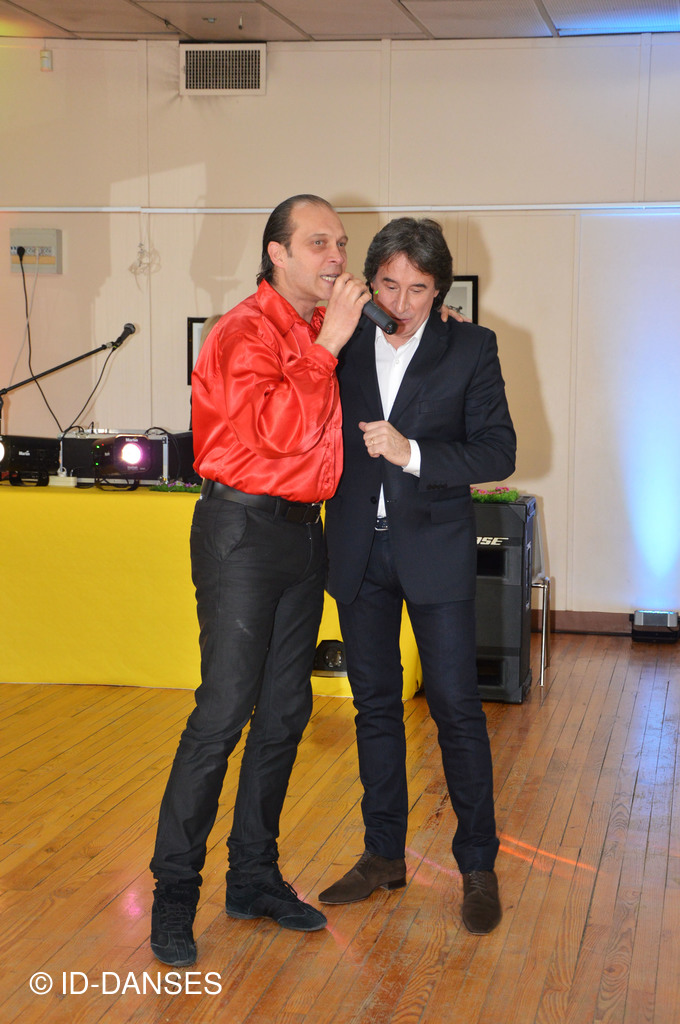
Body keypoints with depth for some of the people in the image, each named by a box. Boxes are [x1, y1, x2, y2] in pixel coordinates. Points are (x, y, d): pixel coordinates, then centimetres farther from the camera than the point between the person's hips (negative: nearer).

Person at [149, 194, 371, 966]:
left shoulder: (323, 332, 13)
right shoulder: (246, 333, -12)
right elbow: (278, 430, -25)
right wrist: (327, 344, -21)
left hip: (302, 530, 8)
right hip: (243, 531, -8)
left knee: (285, 711, 11)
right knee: (224, 710, -9)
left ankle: (254, 878, 22)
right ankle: (174, 894, 1)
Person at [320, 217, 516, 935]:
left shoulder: (470, 349, -3)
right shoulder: (342, 345, 4)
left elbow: (497, 452, -8)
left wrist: (415, 454, -20)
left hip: (434, 548, -3)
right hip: (359, 550, 3)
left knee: (456, 706, -2)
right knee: (374, 705, 11)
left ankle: (478, 866, 11)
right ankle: (383, 855, 24)